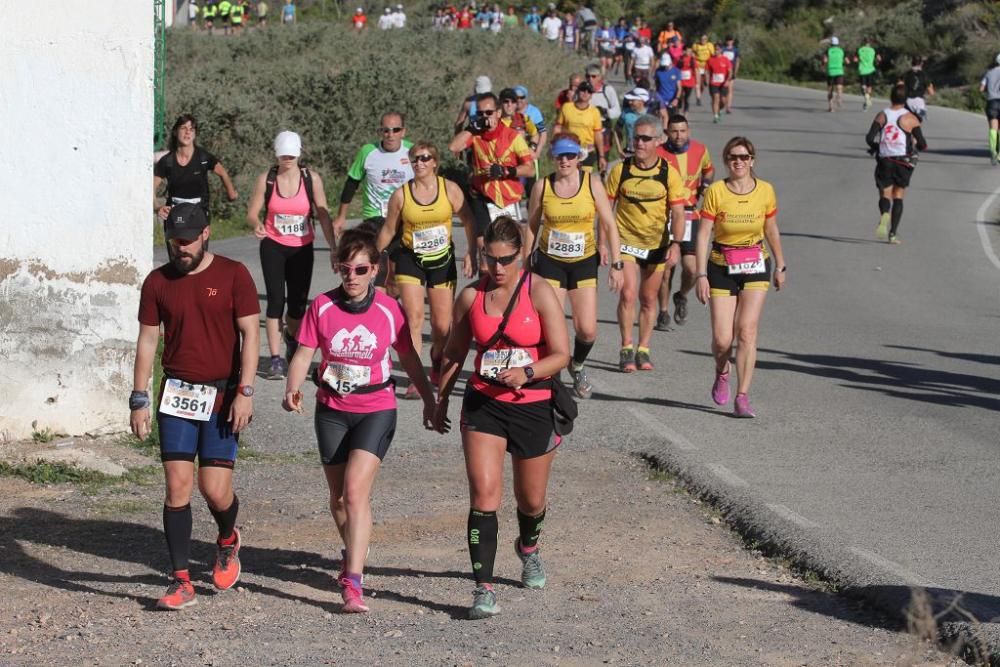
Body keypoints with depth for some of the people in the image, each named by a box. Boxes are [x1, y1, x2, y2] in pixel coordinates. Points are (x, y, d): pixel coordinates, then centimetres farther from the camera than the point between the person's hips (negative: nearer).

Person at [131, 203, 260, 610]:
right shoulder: (158, 282, 6)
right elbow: (147, 340, 10)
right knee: (177, 486, -7)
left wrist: (245, 392, -13)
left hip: (221, 396, -2)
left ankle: (227, 542, 29)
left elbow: (250, 334, -4)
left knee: (215, 489, -5)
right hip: (177, 394, 2)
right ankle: (181, 582, -4)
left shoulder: (232, 275, -2)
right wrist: (139, 400, 5)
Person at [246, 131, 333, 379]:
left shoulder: (312, 179, -4)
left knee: (298, 303, 4)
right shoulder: (266, 179, -4)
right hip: (273, 246, -1)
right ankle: (276, 359, -11)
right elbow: (252, 213, -3)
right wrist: (256, 225, -26)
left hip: (302, 249, 1)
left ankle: (292, 338, 38)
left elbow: (323, 216, -2)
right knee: (276, 299, -13)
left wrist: (334, 248, -8)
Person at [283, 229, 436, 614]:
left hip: (376, 411, -3)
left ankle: (353, 582, -22)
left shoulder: (389, 310, -6)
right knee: (338, 496, 13)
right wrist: (293, 390, -23)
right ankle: (354, 553, 42)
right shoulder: (322, 307, -4)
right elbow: (304, 354, -5)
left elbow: (409, 359, 6)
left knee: (355, 490, -18)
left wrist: (429, 401, 9)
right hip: (332, 411, 3)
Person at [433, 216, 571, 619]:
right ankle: (484, 588, -17)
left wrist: (527, 373, -27)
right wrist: (441, 401, 14)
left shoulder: (539, 292, -7)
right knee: (483, 492, -15)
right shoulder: (471, 296, 2)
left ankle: (528, 547, 50)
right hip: (483, 404, 1)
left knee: (531, 500, 14)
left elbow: (561, 354, -10)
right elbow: (454, 354, 15)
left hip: (533, 406, -1)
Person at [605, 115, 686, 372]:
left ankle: (643, 351, 20)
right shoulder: (620, 170, -4)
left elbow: (678, 213, -5)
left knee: (648, 299, 10)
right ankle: (626, 350, -5)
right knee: (628, 294, -15)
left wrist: (675, 244, -16)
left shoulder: (668, 173, -5)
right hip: (626, 241, -1)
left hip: (657, 244, 1)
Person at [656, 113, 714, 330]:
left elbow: (708, 170, 23)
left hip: (690, 216, 2)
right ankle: (664, 313, 17)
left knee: (691, 268, -8)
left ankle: (682, 297, 24)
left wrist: (706, 185, 4)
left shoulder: (700, 150, 2)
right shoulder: (658, 154, -8)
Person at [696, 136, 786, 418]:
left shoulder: (765, 191, -2)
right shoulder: (715, 191, -9)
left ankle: (742, 398, -9)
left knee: (747, 331, -12)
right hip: (722, 267, -1)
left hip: (755, 266, 1)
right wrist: (701, 275, -14)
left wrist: (780, 266, 18)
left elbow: (771, 230, 12)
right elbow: (704, 234, -9)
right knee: (722, 339, -3)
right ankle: (722, 374, 32)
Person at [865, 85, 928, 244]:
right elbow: (922, 145, -5)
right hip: (904, 161, -1)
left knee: (885, 194, 8)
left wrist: (876, 147, 14)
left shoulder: (881, 115, 2)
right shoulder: (910, 118, -4)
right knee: (898, 196, 11)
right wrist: (922, 146, 19)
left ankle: (884, 215, -28)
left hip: (884, 160, 1)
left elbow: (869, 138, -7)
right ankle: (893, 233, 3)